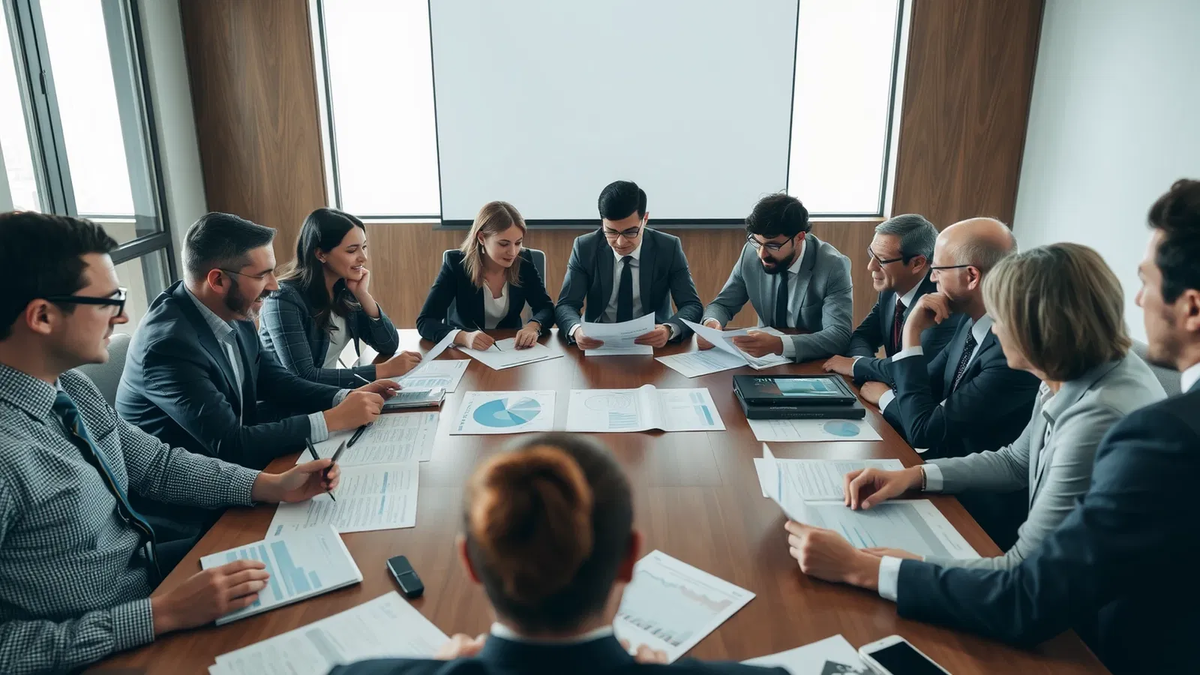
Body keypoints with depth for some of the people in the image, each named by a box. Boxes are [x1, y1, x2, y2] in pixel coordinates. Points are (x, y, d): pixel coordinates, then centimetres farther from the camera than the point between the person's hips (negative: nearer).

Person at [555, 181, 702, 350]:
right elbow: (565, 305, -8)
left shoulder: (669, 248, -6)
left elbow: (692, 306, -8)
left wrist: (669, 329, -30)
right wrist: (576, 329, -31)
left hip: (654, 344, 0)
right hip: (599, 344, 1)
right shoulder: (585, 248, -5)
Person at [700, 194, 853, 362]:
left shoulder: (833, 266, -17)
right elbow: (722, 304, 2)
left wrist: (778, 344, -38)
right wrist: (711, 323, -20)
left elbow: (839, 336, -24)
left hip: (815, 365, -3)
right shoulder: (751, 252, -7)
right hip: (766, 360, 3)